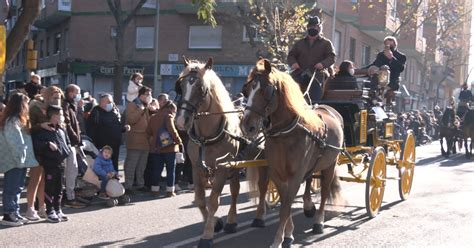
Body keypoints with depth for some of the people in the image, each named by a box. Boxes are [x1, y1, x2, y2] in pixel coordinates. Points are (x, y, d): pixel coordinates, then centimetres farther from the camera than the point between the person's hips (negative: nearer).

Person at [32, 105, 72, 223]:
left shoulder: (61, 130, 13)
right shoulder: (44, 130, -11)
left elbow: (67, 142, 25)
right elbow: (36, 143, -19)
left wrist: (66, 151, 9)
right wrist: (48, 144, -25)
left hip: (60, 163, 7)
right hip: (49, 164, -7)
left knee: (59, 188, 12)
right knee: (49, 188, -1)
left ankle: (58, 210, 21)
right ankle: (50, 212, 6)